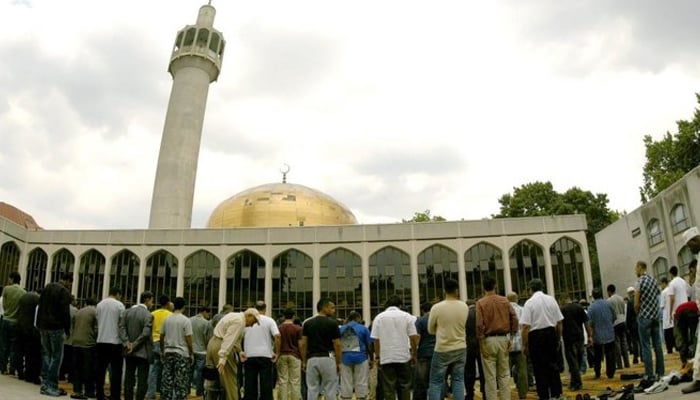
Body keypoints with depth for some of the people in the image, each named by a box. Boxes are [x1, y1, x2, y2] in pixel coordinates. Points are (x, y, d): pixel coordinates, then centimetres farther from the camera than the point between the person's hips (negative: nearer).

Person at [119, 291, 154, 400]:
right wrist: (135, 345, -12)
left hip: (129, 351, 6)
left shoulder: (127, 312, 7)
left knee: (129, 379, 12)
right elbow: (145, 334, -20)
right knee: (142, 381, 1)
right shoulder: (148, 315, -12)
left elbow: (121, 327, -3)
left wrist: (127, 342, -9)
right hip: (143, 352, -6)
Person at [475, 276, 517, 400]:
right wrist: (511, 336, 7)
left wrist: (480, 341, -6)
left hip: (488, 340, -3)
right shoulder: (504, 301, 2)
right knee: (504, 374, 12)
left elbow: (479, 324, -13)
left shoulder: (481, 303, -7)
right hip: (503, 339, 3)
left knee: (490, 376, 3)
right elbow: (514, 319, 0)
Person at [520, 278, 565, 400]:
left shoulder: (529, 302, -9)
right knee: (553, 364, 15)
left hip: (536, 335, -4)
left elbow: (526, 326, -13)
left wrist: (525, 345, -7)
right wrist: (558, 339, 17)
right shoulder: (551, 299, 4)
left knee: (540, 367, 4)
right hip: (551, 334, 4)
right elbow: (559, 322, 6)